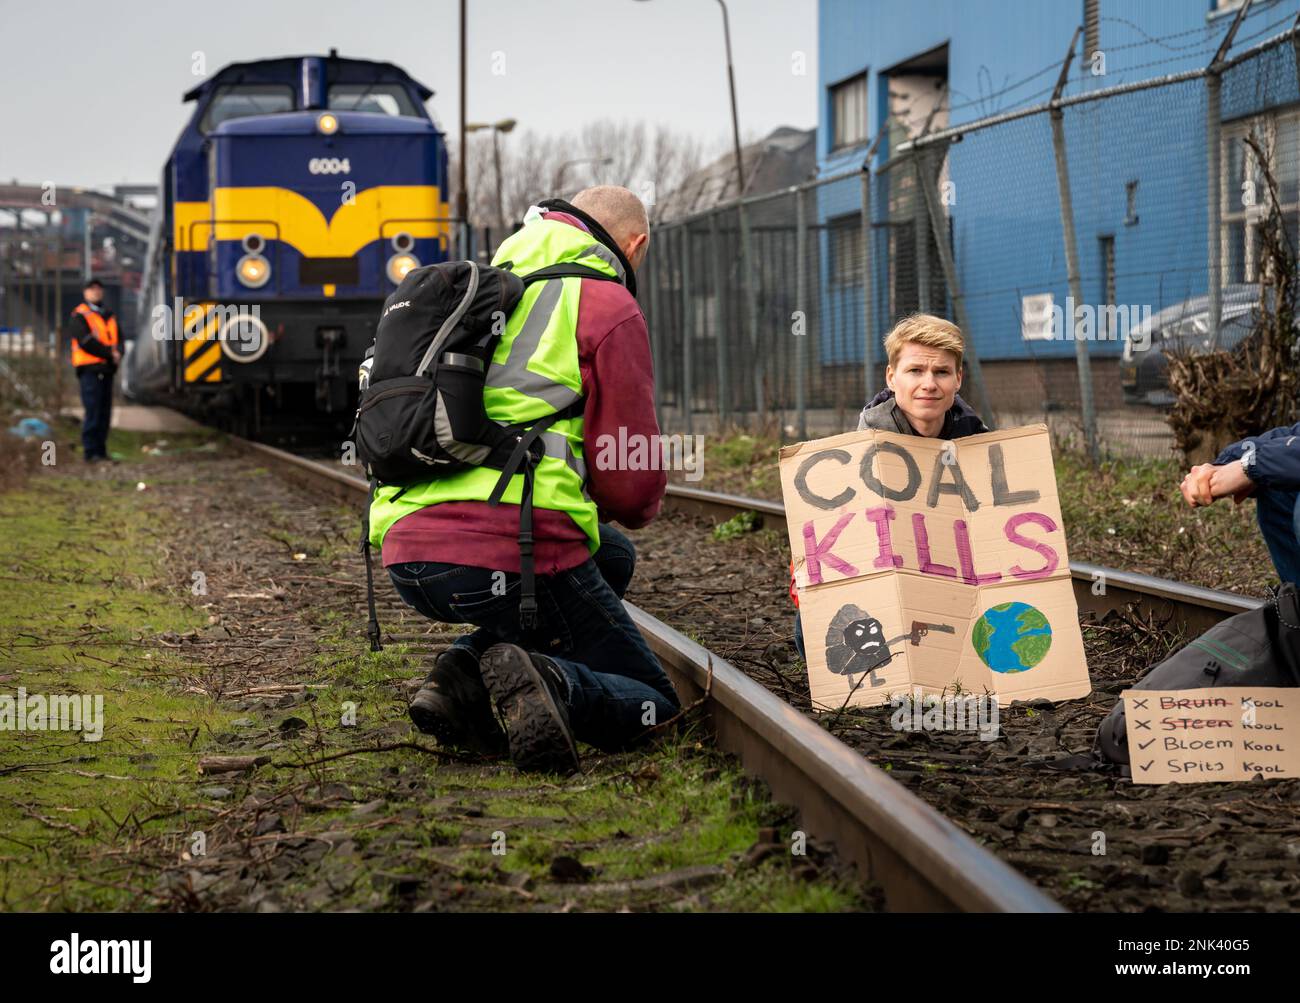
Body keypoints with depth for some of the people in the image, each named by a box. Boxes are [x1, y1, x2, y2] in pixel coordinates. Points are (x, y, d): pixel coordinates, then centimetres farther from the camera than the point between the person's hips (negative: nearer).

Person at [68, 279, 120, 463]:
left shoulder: (109, 316, 20)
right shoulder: (79, 316, -2)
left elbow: (118, 338, 14)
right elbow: (86, 342, -13)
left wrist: (117, 353, -8)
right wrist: (109, 353, -14)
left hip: (106, 369, 7)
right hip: (90, 369, -7)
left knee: (105, 412, 6)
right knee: (93, 411, -11)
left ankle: (100, 450, 12)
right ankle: (90, 451, -8)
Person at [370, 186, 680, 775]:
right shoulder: (608, 306, 2)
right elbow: (634, 484, -2)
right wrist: (633, 507, 22)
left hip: (405, 554, 7)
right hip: (513, 548, -7)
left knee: (612, 557, 32)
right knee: (651, 704, 12)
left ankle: (466, 676, 8)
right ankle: (549, 681, -22)